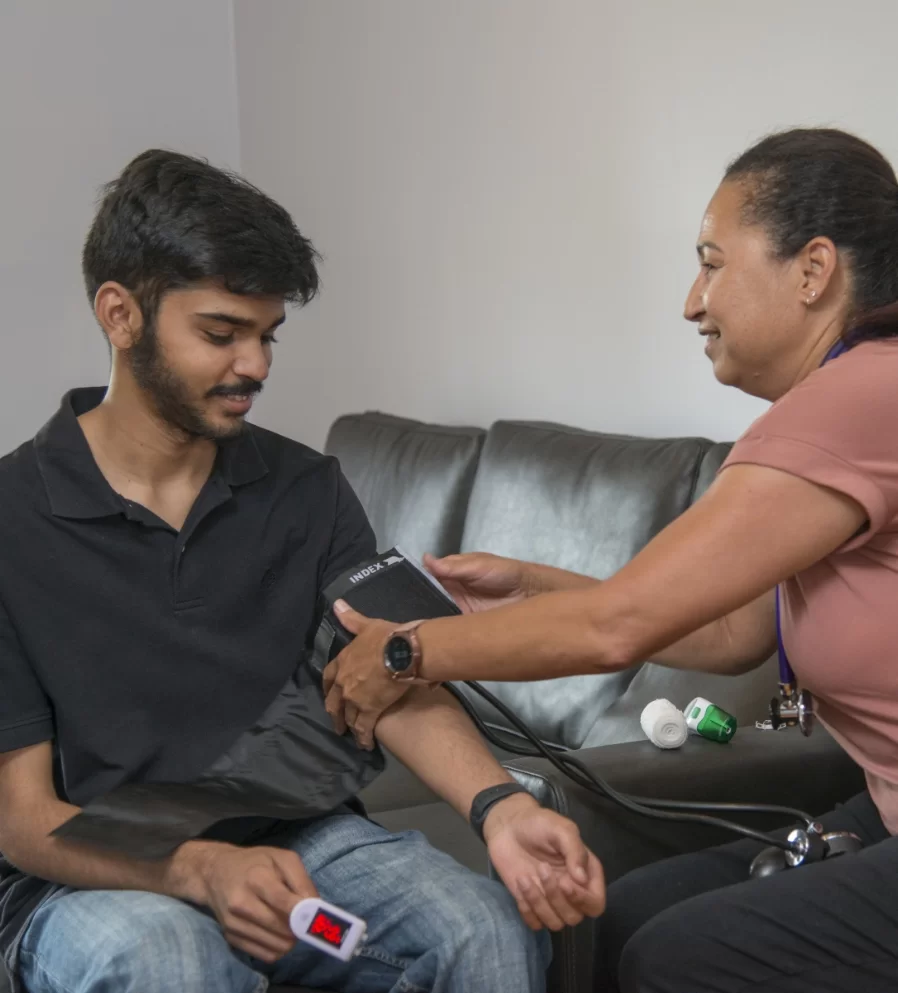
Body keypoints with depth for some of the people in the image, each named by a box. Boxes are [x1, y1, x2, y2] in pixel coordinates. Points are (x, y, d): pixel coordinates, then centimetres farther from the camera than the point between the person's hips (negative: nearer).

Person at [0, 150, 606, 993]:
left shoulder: (306, 491, 4)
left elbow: (397, 690, -4)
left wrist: (500, 810, -25)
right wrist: (203, 869, -28)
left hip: (294, 835, 3)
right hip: (94, 878, -3)